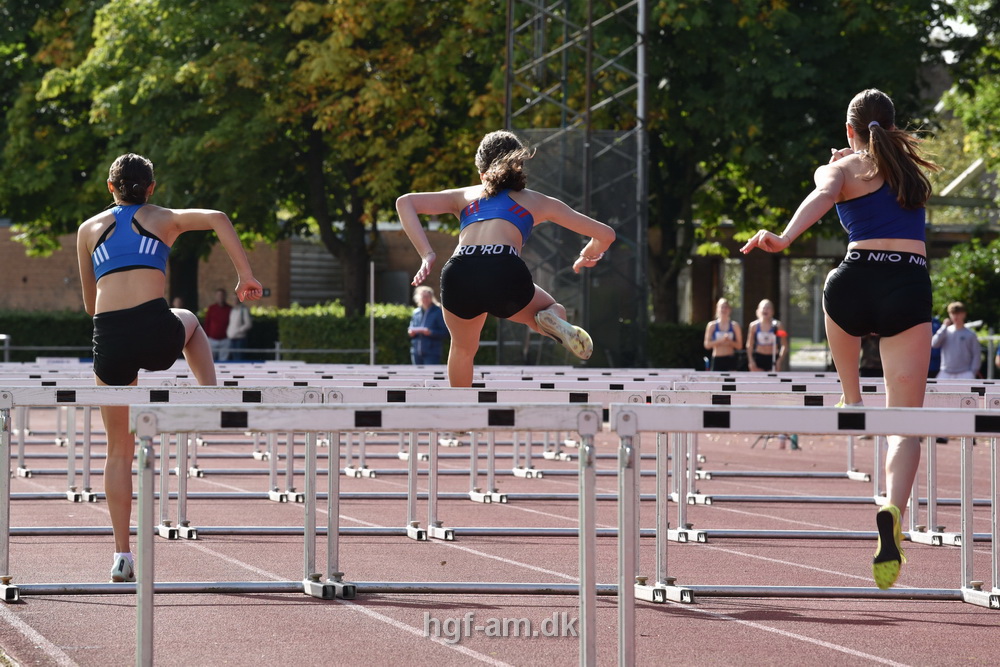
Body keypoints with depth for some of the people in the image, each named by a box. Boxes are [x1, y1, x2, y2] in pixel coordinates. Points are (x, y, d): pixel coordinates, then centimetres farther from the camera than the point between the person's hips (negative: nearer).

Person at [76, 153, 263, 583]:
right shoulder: (165, 219, 16)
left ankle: (122, 555, 7)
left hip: (109, 337, 1)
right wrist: (246, 275, -2)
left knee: (119, 451, 14)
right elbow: (217, 219, -3)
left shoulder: (90, 229, 20)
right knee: (189, 322, 39)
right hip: (156, 330, -1)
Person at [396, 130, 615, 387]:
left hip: (458, 274, 2)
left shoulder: (463, 195, 31)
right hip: (506, 272, -2)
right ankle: (551, 321, -7)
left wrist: (426, 255, 9)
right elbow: (605, 235, 31)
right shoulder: (537, 201, 28)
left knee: (463, 348, 32)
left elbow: (405, 202, 17)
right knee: (555, 311, 28)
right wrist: (586, 258, 53)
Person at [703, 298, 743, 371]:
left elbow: (739, 346, 4)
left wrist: (730, 342, -15)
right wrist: (720, 341, -16)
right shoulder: (712, 325, 4)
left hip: (731, 360, 0)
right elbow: (707, 345, -1)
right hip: (717, 360, 0)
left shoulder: (734, 326, 4)